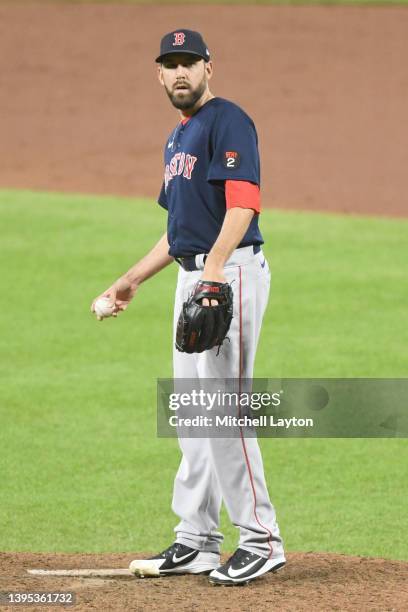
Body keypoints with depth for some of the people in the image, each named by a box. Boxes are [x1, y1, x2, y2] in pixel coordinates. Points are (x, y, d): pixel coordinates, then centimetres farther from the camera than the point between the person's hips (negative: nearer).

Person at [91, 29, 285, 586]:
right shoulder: (178, 138, 21)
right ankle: (197, 541, 17)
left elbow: (243, 202, -23)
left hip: (231, 273, -10)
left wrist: (216, 267, -36)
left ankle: (261, 540, -7)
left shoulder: (227, 122, -9)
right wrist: (133, 280, 27)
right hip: (191, 276, 10)